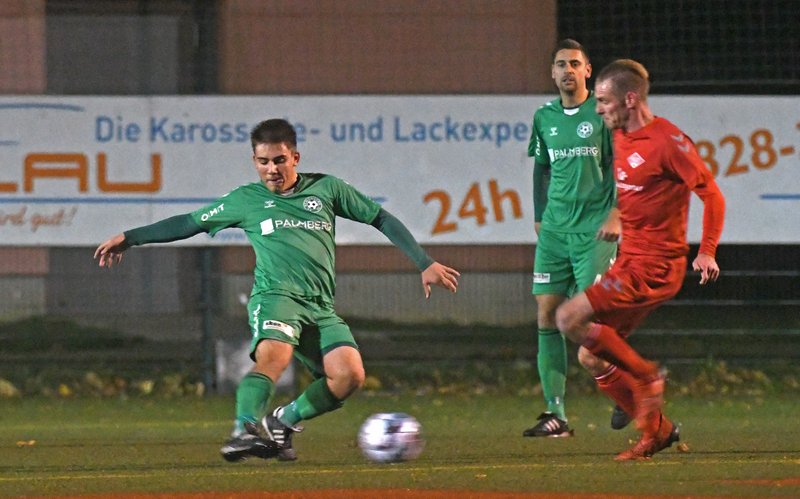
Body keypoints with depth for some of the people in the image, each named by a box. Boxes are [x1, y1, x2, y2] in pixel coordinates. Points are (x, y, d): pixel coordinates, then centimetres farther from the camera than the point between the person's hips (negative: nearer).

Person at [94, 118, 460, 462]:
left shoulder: (326, 189, 17)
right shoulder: (246, 199, 15)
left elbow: (382, 219, 21)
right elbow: (189, 223, 23)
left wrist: (425, 264, 14)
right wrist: (130, 238, 20)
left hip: (321, 307, 3)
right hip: (276, 295, -3)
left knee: (350, 375, -21)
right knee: (274, 356, -36)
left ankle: (284, 422, -2)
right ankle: (245, 430, -47)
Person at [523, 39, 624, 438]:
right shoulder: (545, 117, 13)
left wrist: (615, 214, -11)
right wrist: (539, 216, 16)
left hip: (594, 228, -5)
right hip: (555, 229, 5)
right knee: (546, 316, -2)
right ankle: (555, 414, 0)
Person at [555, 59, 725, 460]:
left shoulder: (666, 140, -15)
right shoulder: (621, 138, 12)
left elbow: (711, 193, -13)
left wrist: (707, 252, -19)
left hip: (654, 265, -9)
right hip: (630, 261, 9)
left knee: (569, 318, -18)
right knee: (593, 355, 8)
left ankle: (647, 374, -6)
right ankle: (655, 430, 16)